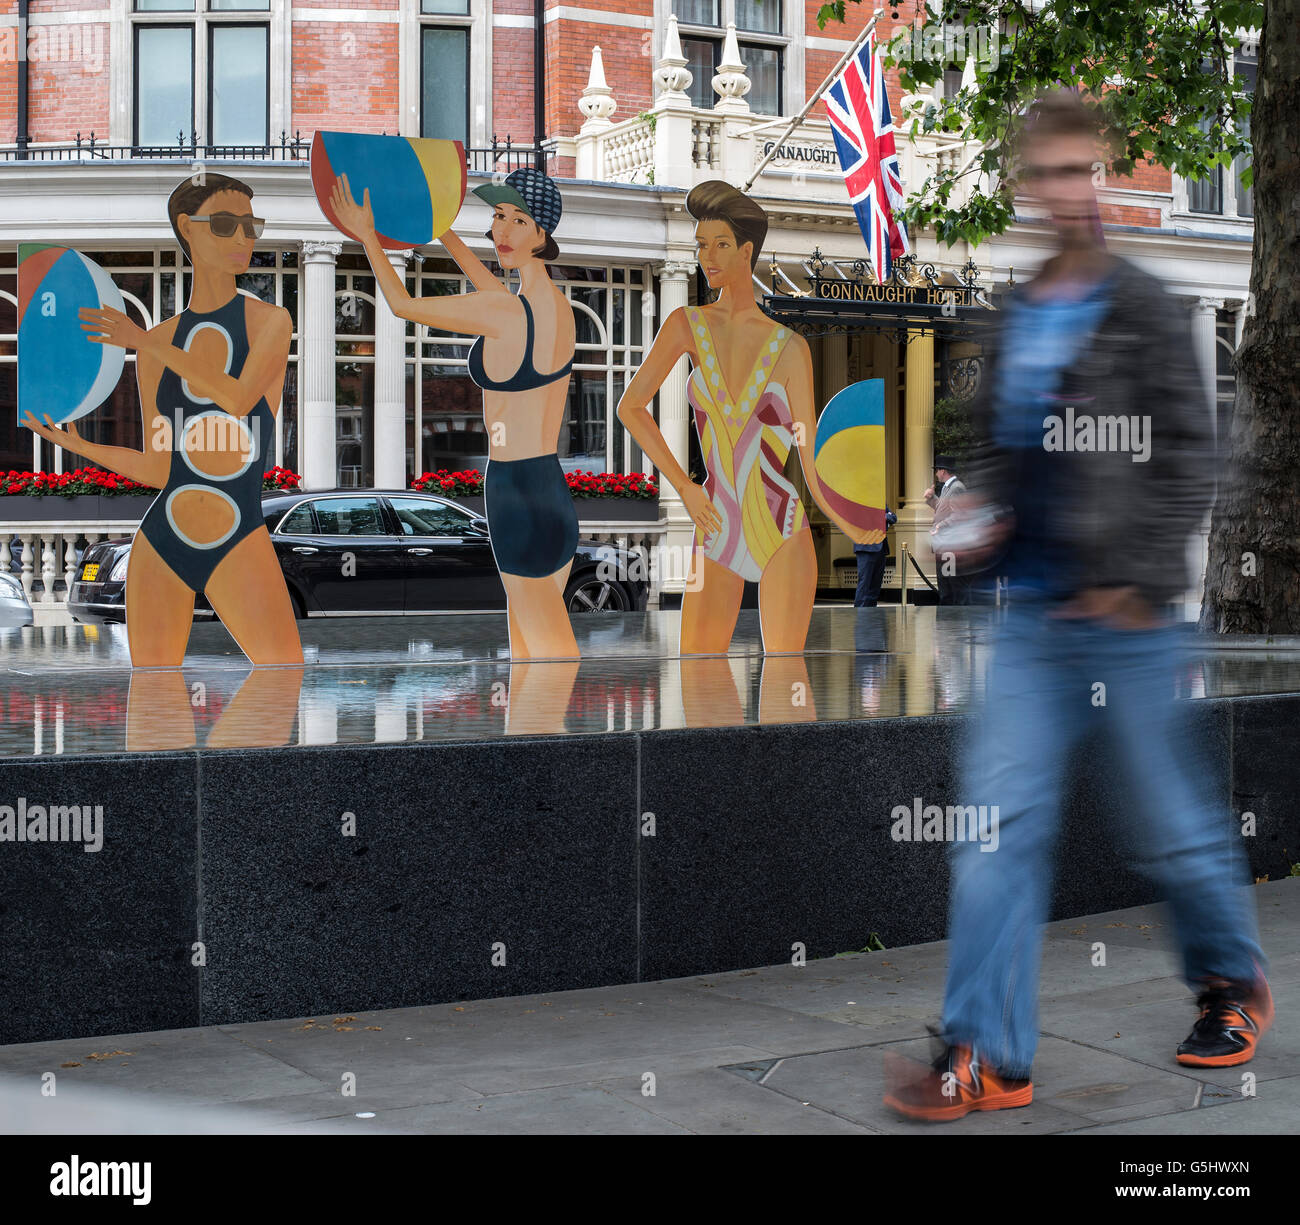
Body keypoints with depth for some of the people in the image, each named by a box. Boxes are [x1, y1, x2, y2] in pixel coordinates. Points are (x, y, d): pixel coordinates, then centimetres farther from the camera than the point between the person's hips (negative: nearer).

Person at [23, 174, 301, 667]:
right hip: (162, 538, 3)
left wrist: (145, 341, -12)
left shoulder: (270, 321, 3)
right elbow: (158, 469, 12)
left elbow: (239, 399, -17)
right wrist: (76, 444, 2)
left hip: (239, 542, -3)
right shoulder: (157, 343, 10)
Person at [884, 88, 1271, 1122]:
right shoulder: (1014, 320, 12)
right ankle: (988, 1054, 1)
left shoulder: (1144, 311, -5)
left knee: (1170, 822, 8)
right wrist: (981, 514, 4)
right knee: (1001, 822, -2)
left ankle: (1234, 981, 33)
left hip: (1127, 616, -5)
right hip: (1034, 617, 5)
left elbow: (1188, 454, -9)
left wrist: (1141, 580, -15)